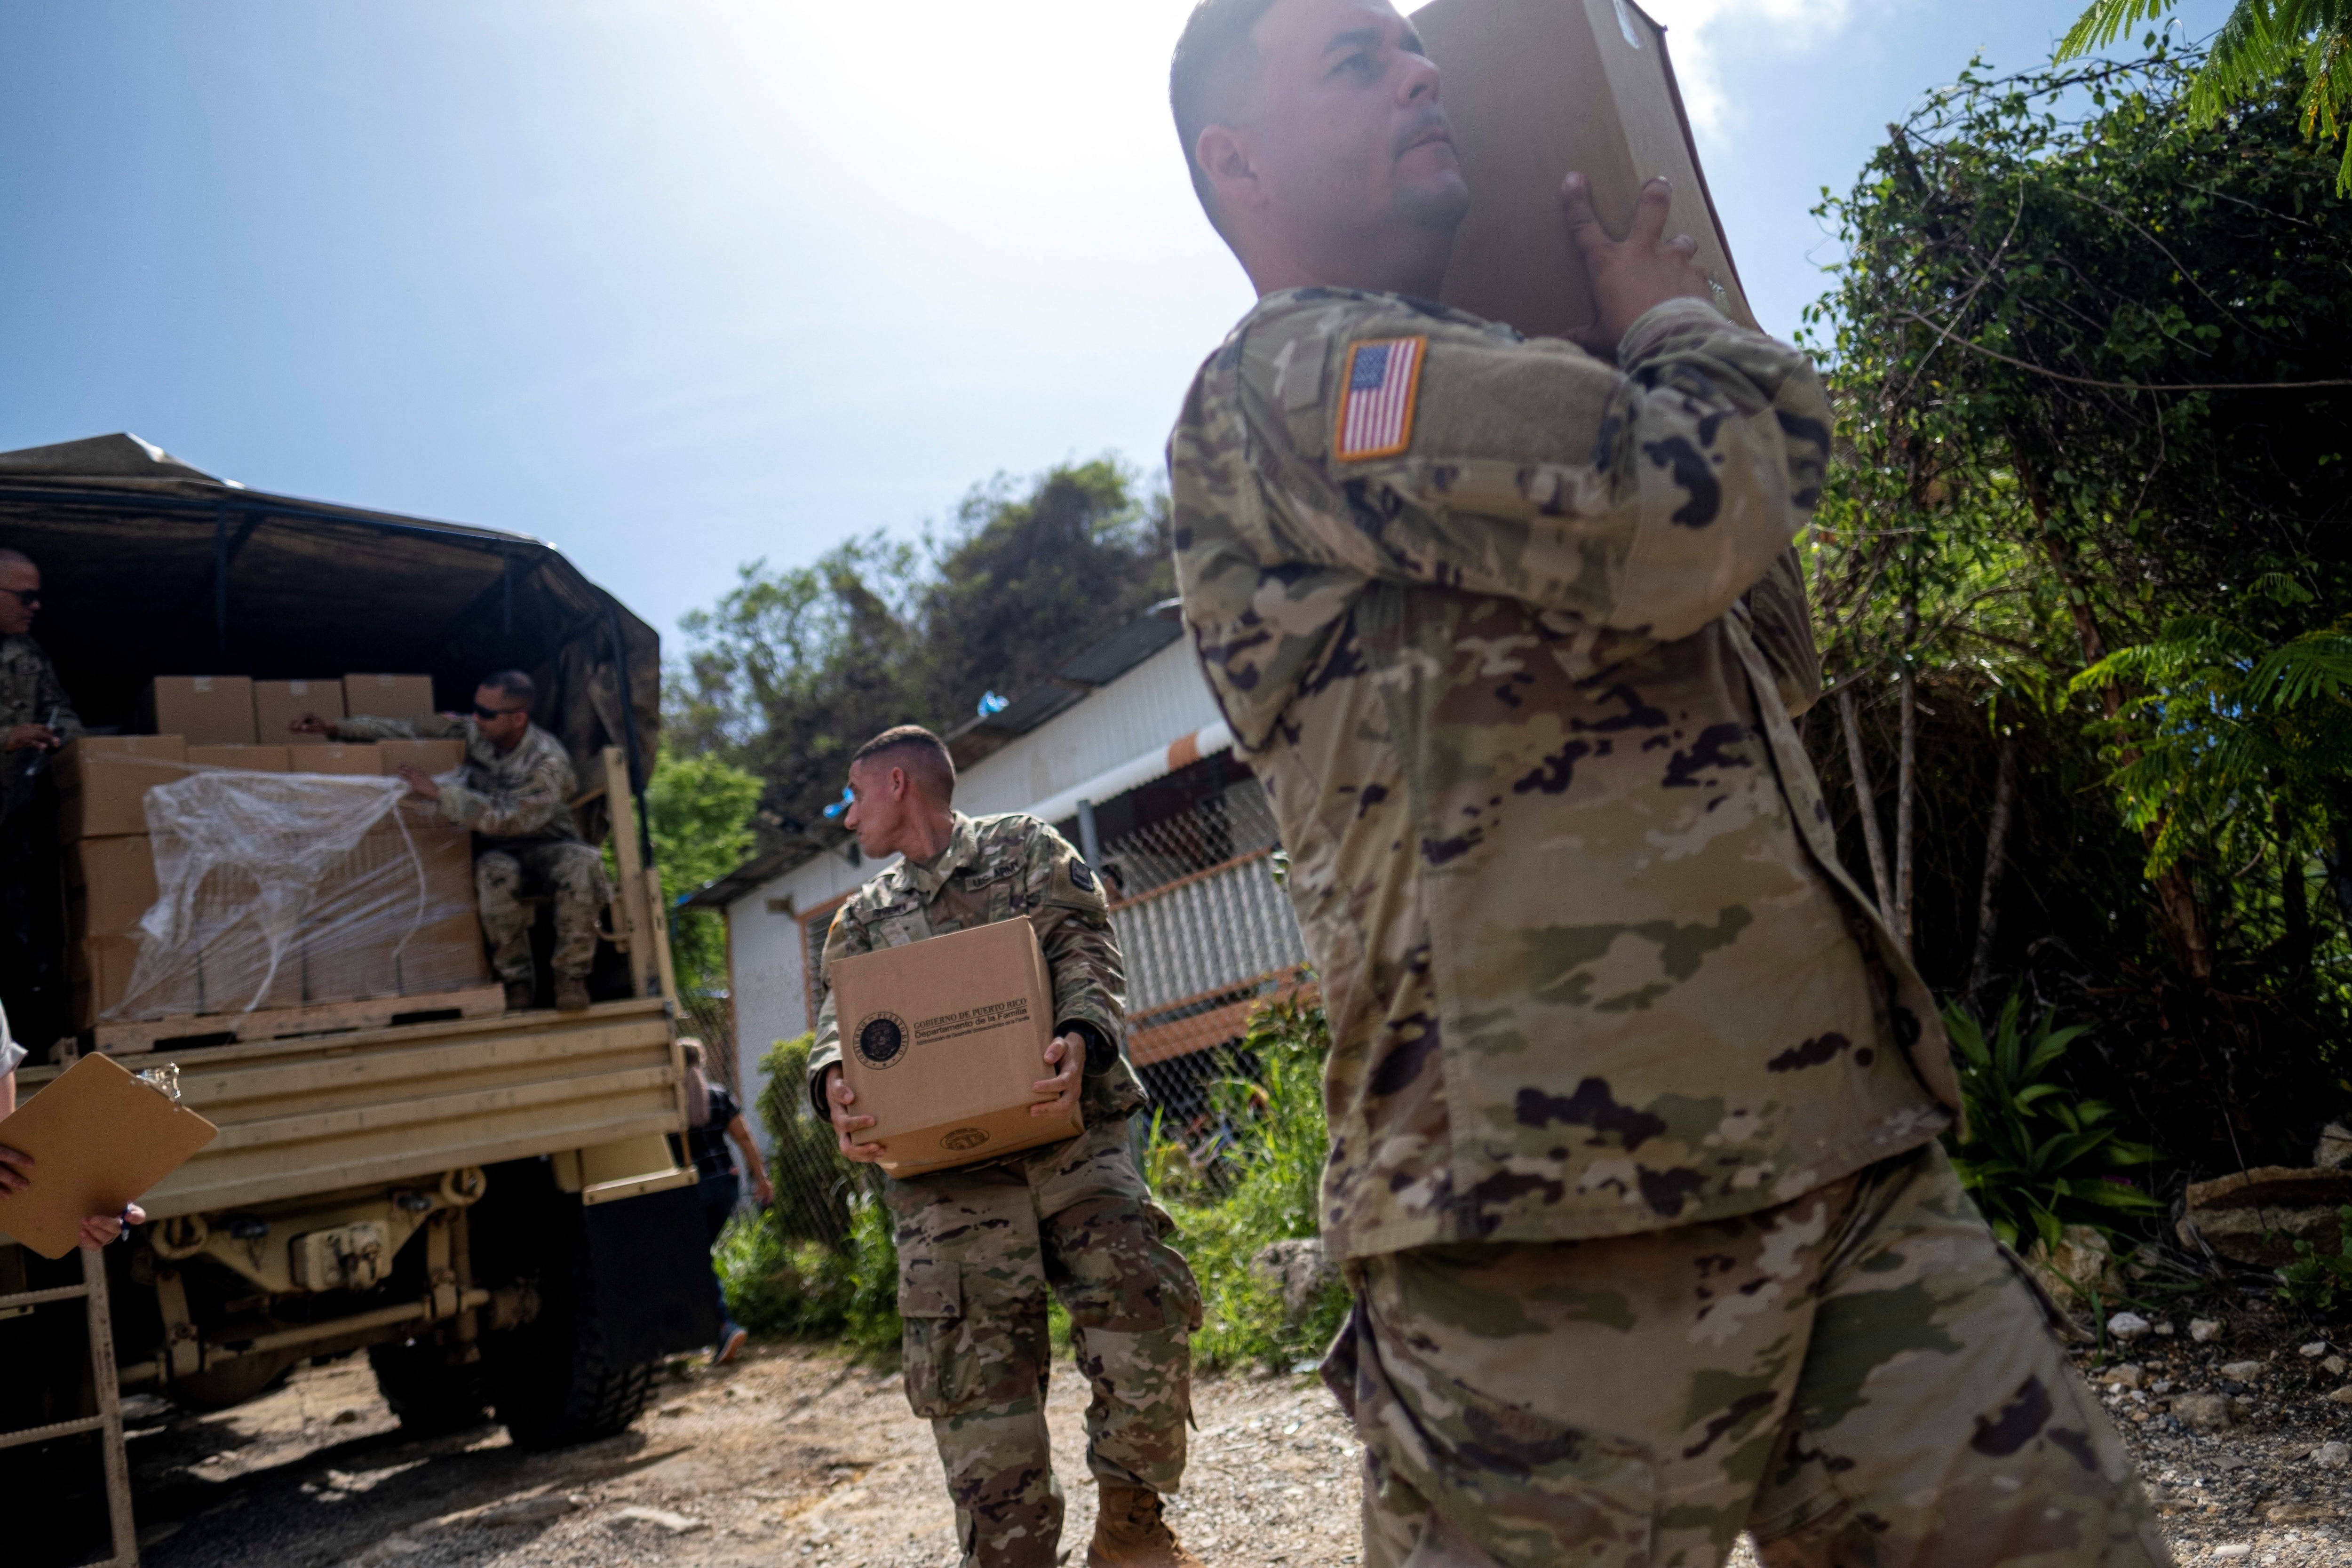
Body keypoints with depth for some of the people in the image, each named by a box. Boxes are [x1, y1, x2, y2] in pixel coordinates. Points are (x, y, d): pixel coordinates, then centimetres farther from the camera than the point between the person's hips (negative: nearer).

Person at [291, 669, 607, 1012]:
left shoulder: (548, 761, -22)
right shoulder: (470, 731, -7)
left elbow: (508, 818, -33)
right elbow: (408, 731, -2)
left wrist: (438, 792, -35)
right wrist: (336, 727, -11)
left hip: (547, 845, -3)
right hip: (497, 851, 3)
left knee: (582, 865, -37)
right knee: (495, 874, -35)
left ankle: (570, 974, -19)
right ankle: (516, 980, -17)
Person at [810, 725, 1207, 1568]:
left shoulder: (1028, 850, 13)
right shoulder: (862, 918, 23)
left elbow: (1088, 957, 1)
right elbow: (840, 1022, 10)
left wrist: (1078, 1041, -22)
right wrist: (835, 1081, -15)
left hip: (1071, 1132, -2)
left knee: (1144, 1307, -15)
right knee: (974, 1371, -3)